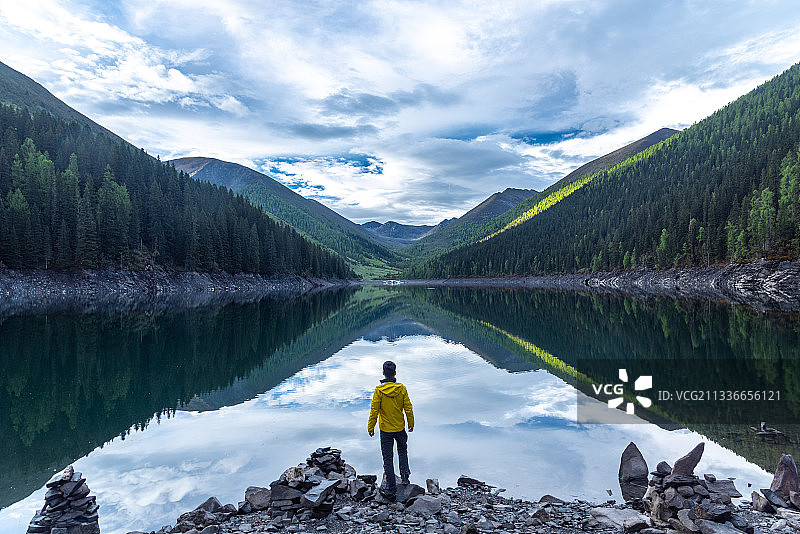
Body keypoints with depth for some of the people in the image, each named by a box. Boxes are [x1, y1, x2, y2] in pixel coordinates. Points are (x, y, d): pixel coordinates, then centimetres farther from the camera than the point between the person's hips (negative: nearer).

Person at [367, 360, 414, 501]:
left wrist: (371, 427, 0)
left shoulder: (379, 390, -16)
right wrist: (411, 424, 11)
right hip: (400, 428, 2)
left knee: (388, 459, 7)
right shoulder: (402, 388, -10)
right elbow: (408, 408, -3)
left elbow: (374, 410, -12)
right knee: (402, 451, 29)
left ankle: (391, 490, 12)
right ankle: (405, 476, 25)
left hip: (385, 430, -2)